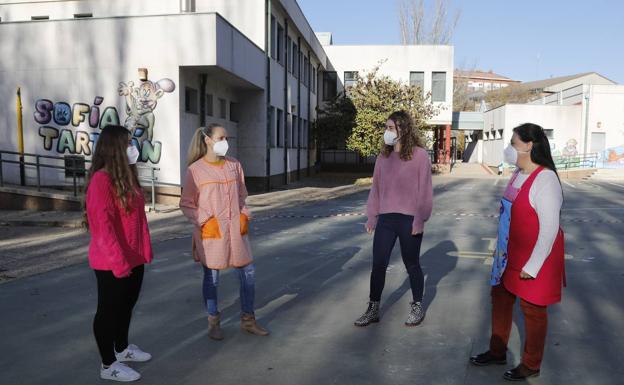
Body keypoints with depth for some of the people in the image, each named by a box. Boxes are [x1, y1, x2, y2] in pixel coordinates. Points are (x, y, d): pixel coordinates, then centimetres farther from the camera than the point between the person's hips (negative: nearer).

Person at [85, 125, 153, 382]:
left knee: (127, 305, 21)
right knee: (109, 309, 6)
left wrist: (144, 250, 14)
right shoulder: (101, 180, -19)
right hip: (111, 262, -9)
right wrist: (119, 261, -22)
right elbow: (102, 226, -23)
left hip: (134, 258, 9)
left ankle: (122, 348, 40)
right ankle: (108, 365, 21)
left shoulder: (127, 176, 9)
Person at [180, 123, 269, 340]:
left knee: (248, 273, 7)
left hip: (236, 229, 4)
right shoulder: (195, 169, -8)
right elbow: (186, 204, -3)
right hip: (210, 233, -4)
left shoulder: (234, 165, 5)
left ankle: (248, 320, 25)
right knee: (211, 277, 7)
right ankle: (213, 322, 27)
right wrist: (205, 221, -13)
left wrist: (244, 216, 2)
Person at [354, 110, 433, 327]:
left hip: (409, 220, -4)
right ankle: (373, 309, 20)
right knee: (378, 265, 6)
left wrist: (420, 219, -12)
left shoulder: (419, 155, -7)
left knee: (412, 265, 11)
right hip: (385, 219, 5)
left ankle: (417, 306, 30)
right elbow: (376, 188, 10)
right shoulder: (383, 156, 8)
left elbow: (424, 190, -9)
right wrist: (371, 216, 9)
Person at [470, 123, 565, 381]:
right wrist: (501, 248, 16)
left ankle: (531, 365, 29)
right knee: (500, 297, 18)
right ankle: (497, 352, 37)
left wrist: (532, 266, -21)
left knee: (532, 309, 8)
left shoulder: (544, 179, -22)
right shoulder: (519, 175, 5)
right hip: (509, 255, 9)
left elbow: (550, 228, -23)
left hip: (533, 259, -9)